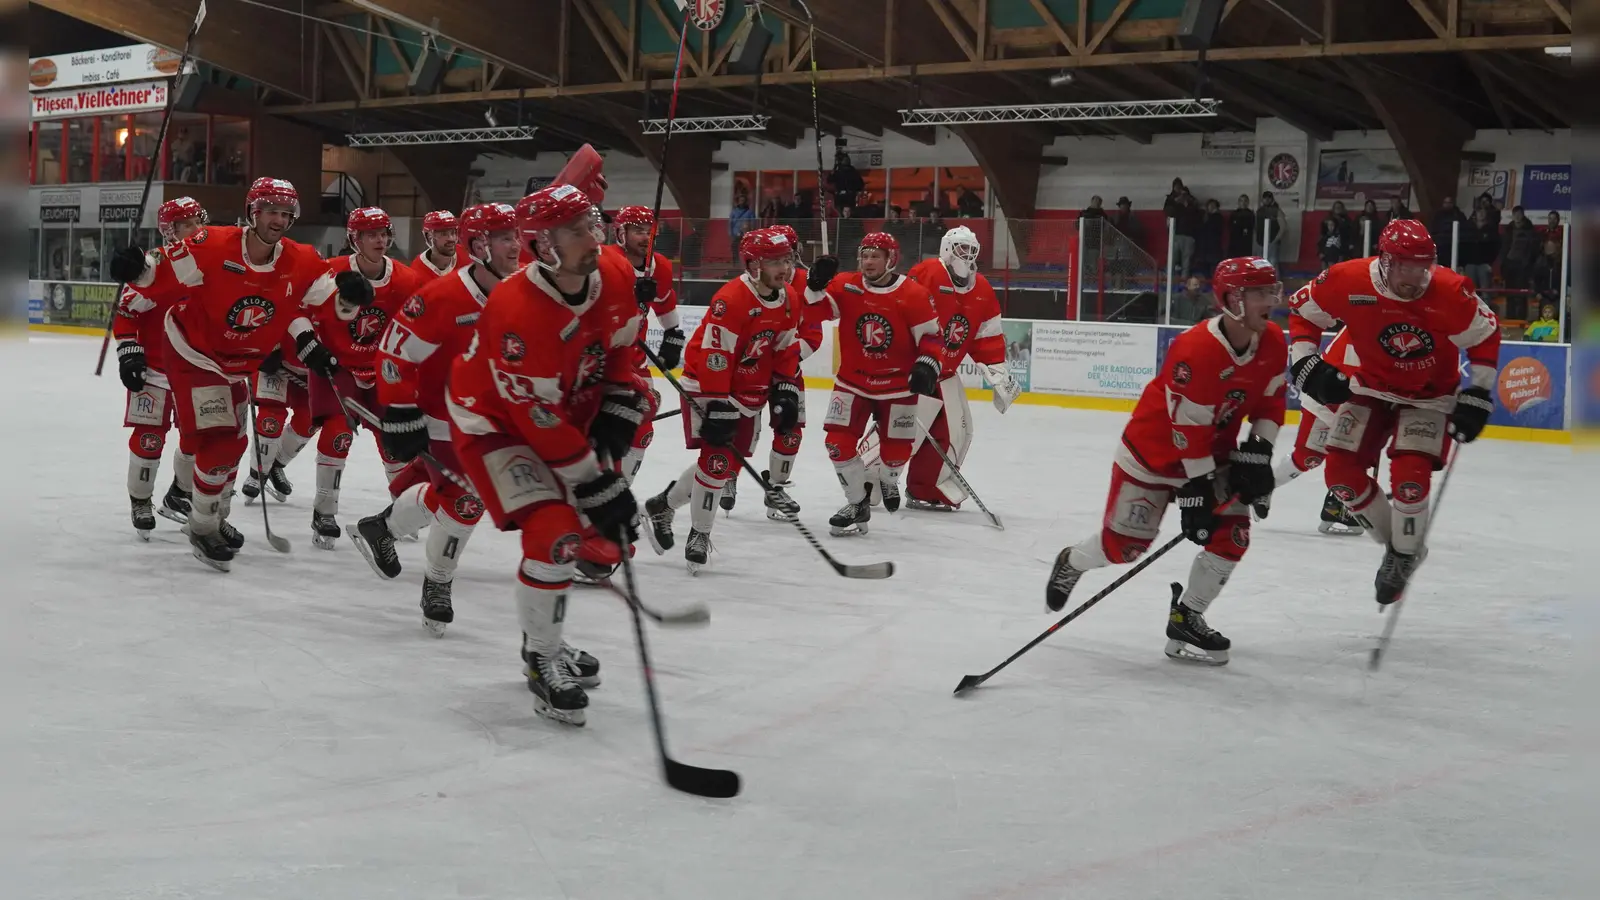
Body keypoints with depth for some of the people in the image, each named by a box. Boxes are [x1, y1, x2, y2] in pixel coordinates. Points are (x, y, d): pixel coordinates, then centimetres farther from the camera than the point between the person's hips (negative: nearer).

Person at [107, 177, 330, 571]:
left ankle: (216, 516, 43)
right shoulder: (212, 246, -26)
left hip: (238, 366, 7)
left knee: (234, 443, 19)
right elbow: (164, 278, -23)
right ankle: (202, 529, 5)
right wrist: (138, 267, -42)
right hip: (194, 357, -7)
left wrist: (307, 342, -3)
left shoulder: (301, 263, -13)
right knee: (218, 442, -14)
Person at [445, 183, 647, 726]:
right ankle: (543, 663, -3)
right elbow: (539, 419, -30)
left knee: (613, 528, 11)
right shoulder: (517, 311, -34)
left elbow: (621, 349, 7)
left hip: (567, 411, 8)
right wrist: (600, 486, -26)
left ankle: (544, 634, 32)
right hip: (494, 423, -8)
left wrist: (617, 413, -5)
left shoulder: (615, 277, -13)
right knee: (555, 533, -22)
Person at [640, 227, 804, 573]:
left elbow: (787, 351, 11)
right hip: (708, 388, -8)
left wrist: (786, 390, 3)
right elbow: (713, 356, -26)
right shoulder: (731, 299, -25)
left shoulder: (788, 301, 1)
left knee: (730, 463, 10)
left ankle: (662, 505, 28)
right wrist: (717, 407, -26)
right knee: (717, 458, -14)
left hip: (750, 395, 8)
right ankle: (699, 534, 3)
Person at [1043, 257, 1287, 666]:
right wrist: (1199, 490, -26)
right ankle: (1071, 563, 36)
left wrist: (1257, 451, -7)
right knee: (1123, 543, 1)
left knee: (1232, 534, -8)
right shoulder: (1195, 350, -33)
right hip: (1155, 451, -6)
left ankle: (1185, 620, 7)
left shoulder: (1273, 342, -10)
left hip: (1213, 452, 6)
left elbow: (1270, 401, 5)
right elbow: (1189, 429, -29)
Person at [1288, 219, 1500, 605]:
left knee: (1410, 476, -20)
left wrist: (1477, 396, -9)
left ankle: (1405, 556, 8)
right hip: (1370, 385, 3)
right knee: (1341, 471, -5)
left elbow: (1486, 336, -10)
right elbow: (1302, 310, -6)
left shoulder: (1450, 292, -27)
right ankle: (1394, 542, 17)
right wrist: (1307, 363, -15)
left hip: (1428, 394, -3)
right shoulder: (1348, 281, -24)